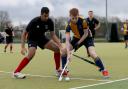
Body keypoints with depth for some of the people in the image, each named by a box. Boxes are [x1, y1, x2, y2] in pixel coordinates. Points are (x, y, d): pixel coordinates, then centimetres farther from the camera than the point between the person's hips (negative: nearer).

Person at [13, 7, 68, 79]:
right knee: (32, 54, -30)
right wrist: (23, 47, -28)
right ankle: (16, 72, -23)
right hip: (32, 38, -5)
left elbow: (53, 35, -9)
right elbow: (24, 33, -20)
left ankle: (58, 69, 9)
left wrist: (61, 46, -20)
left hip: (41, 37, 5)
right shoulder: (34, 21, -29)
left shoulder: (50, 22, -17)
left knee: (57, 48, -7)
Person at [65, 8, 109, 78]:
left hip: (87, 38, -3)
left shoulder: (83, 21, -31)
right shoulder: (68, 25, -25)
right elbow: (67, 40, -30)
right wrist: (68, 53, -40)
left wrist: (78, 43, -24)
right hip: (77, 38, 3)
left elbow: (86, 34, -18)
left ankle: (104, 70, -9)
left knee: (93, 54, -25)